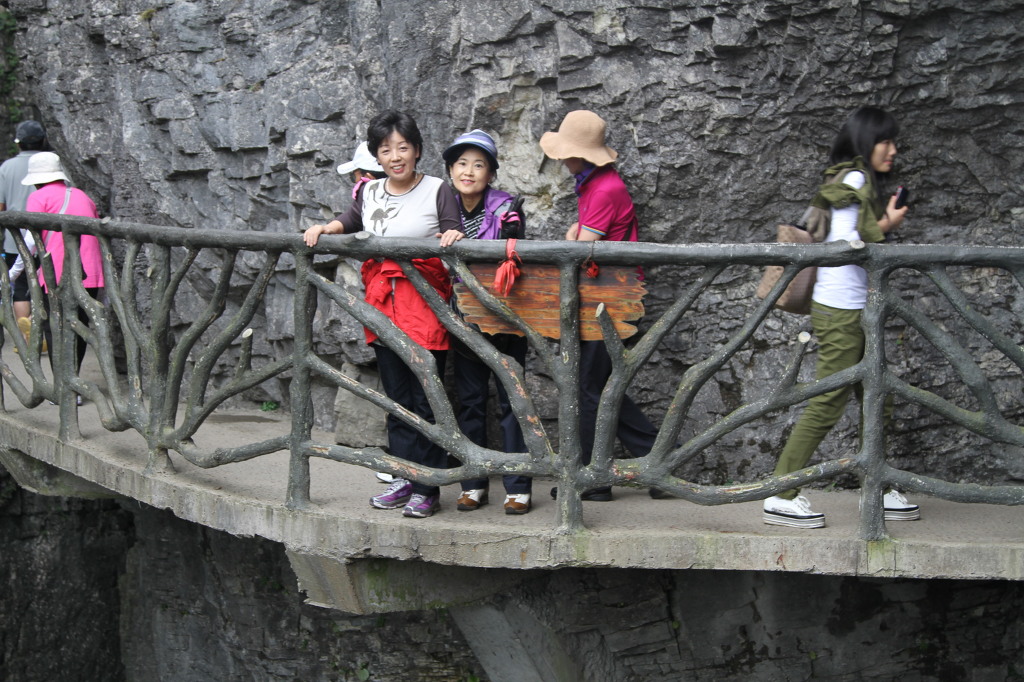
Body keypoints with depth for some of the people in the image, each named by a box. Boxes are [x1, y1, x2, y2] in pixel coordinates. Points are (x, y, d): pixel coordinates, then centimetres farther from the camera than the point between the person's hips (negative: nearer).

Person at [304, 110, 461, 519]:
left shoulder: (436, 191, -4)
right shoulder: (370, 193, 10)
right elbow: (351, 221, 29)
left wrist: (453, 237, -27)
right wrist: (325, 229, 10)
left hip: (425, 301, -5)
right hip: (383, 301, 5)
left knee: (426, 399, -4)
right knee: (396, 397, 11)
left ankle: (427, 488, 3)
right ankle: (404, 479, 20)